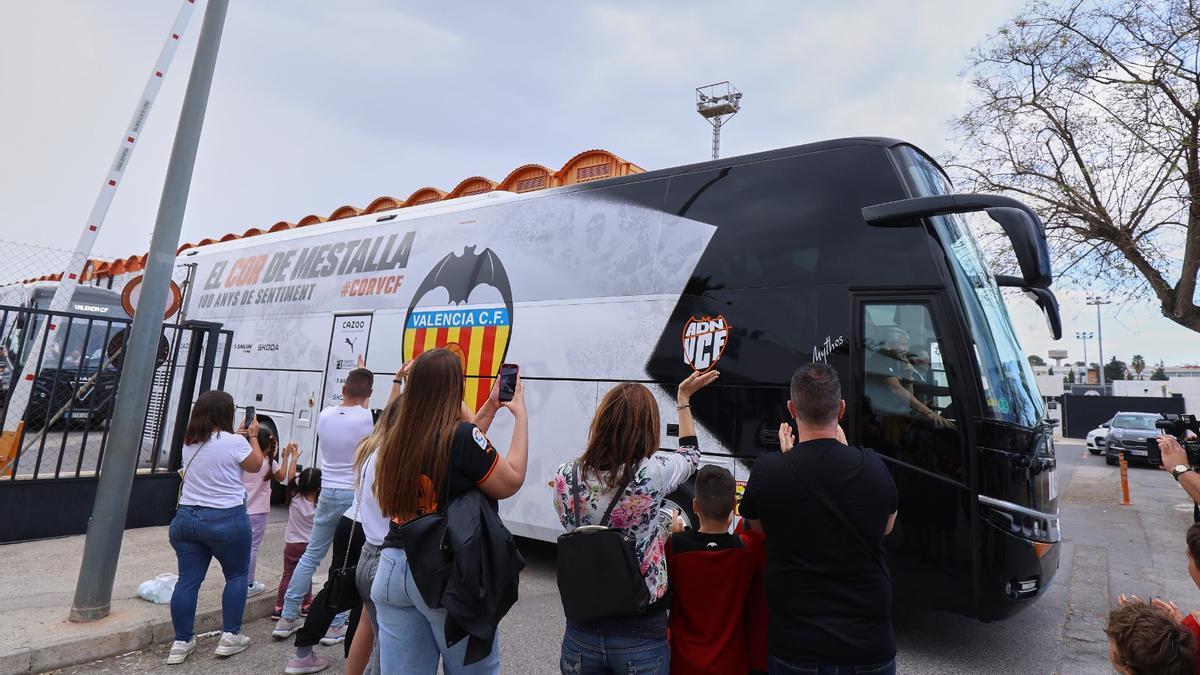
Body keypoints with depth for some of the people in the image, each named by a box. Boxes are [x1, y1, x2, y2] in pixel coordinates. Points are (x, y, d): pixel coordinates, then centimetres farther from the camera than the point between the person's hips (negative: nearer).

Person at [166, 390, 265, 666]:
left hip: (186, 518, 6)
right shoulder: (234, 442, -15)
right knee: (237, 574, 11)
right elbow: (255, 465, 2)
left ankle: (182, 642, 19)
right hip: (226, 520, -6)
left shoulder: (189, 443, 7)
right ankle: (230, 637, 16)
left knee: (188, 579, 11)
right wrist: (253, 437, 13)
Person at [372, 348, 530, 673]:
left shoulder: (396, 438, 3)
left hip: (394, 567, 6)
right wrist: (520, 414, -2)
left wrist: (490, 407, 19)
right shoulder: (462, 435, -18)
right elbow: (511, 482, -8)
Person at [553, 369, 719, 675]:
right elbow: (690, 456, 3)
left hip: (582, 631, 3)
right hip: (641, 635, -2)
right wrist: (684, 398, 14)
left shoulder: (564, 478, -13)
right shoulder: (652, 473, -21)